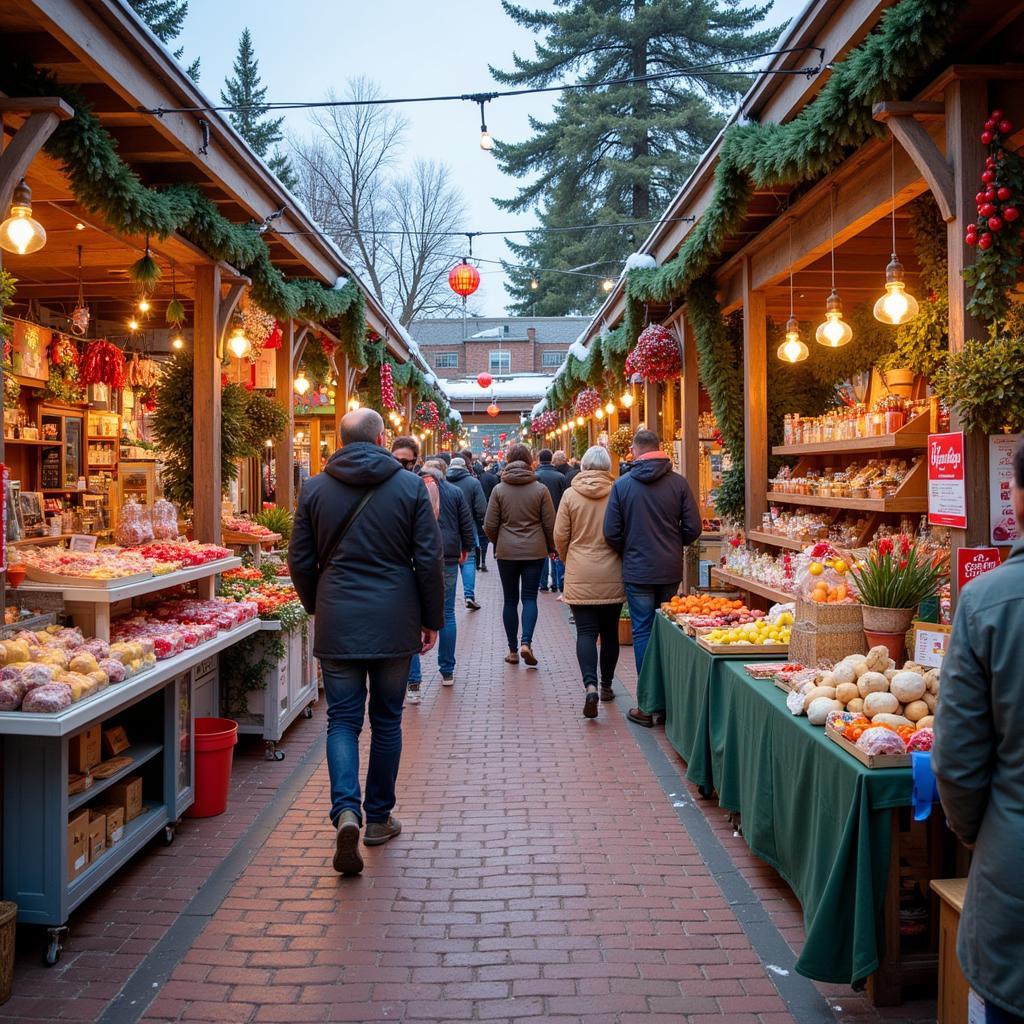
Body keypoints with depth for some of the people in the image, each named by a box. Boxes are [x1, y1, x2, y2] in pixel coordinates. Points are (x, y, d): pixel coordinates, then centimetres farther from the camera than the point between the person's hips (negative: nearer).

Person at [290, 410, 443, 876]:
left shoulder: (314, 489, 1)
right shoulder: (410, 486, -3)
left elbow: (301, 562, 5)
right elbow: (429, 560, -3)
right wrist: (432, 619, 7)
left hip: (337, 623, 1)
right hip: (393, 623, 0)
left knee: (343, 719, 8)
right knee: (386, 720, 12)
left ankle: (346, 810, -11)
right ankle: (378, 818, 22)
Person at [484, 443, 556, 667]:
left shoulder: (499, 489, -2)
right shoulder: (540, 489, -4)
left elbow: (489, 525, -1)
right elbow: (550, 524, -1)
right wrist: (550, 547, 15)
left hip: (506, 552, 1)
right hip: (534, 551, -1)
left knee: (510, 600, 8)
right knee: (529, 598, 5)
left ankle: (513, 650, 12)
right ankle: (526, 642, -13)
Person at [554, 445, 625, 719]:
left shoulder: (571, 495, -5)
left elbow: (560, 536, -2)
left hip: (580, 576, -1)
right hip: (612, 576, 1)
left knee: (586, 632, 0)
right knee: (610, 632, 14)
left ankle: (590, 685, -19)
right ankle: (606, 685, 25)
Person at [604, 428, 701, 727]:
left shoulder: (623, 484, -7)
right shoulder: (678, 483, -4)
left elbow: (611, 532, -6)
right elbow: (693, 528, -3)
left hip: (637, 570, -2)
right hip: (671, 570, 2)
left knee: (643, 633, 4)